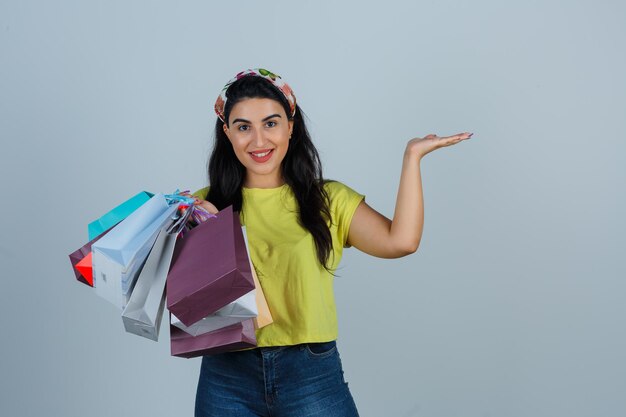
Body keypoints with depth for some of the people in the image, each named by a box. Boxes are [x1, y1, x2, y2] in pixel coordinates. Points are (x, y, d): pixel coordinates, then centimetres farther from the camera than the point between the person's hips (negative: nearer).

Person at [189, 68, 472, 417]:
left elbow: (401, 241, -12)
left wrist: (412, 156, -6)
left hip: (313, 374, 0)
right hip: (227, 377, 0)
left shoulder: (330, 200, 3)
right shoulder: (204, 207, 3)